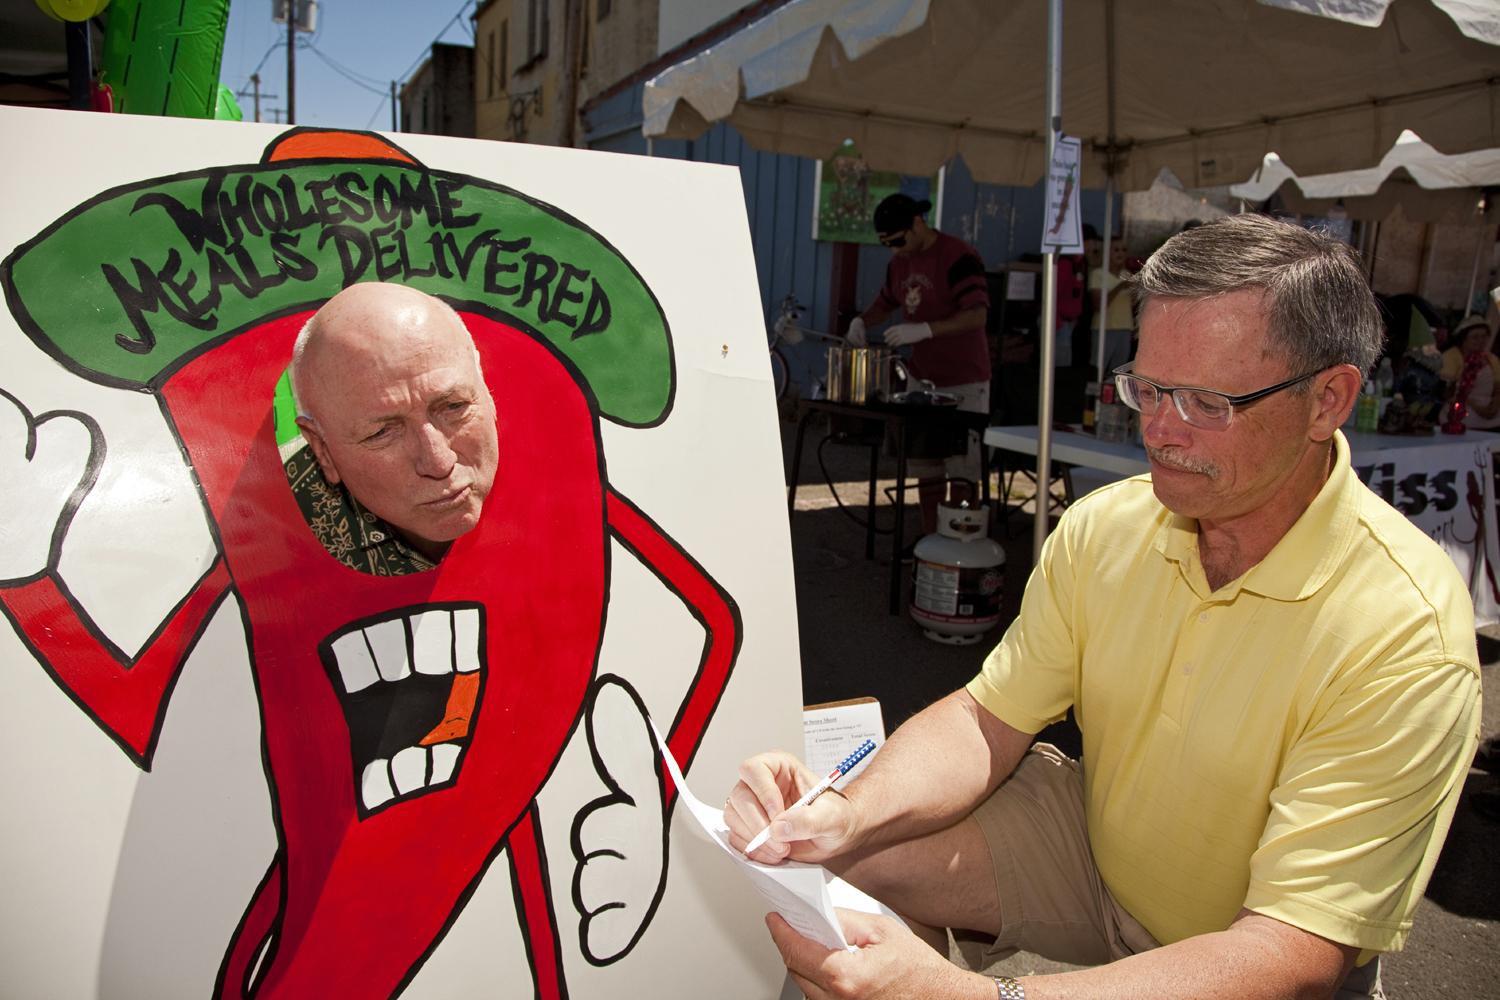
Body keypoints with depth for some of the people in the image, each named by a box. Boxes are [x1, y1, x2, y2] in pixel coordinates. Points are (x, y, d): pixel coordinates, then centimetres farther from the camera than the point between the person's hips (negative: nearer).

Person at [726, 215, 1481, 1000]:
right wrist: (849, 815, -27)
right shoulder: (1104, 528, -12)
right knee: (849, 865, -12)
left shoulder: (1407, 634, -28)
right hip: (1099, 844, 4)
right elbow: (989, 717, -6)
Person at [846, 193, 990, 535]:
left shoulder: (958, 256, -17)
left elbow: (977, 315, -26)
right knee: (924, 464, 11)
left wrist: (924, 330, -34)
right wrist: (862, 321, 2)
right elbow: (884, 302, 23)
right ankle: (929, 539, 21)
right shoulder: (900, 261, 8)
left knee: (962, 469, -1)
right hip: (922, 376, 8)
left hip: (964, 381, -7)